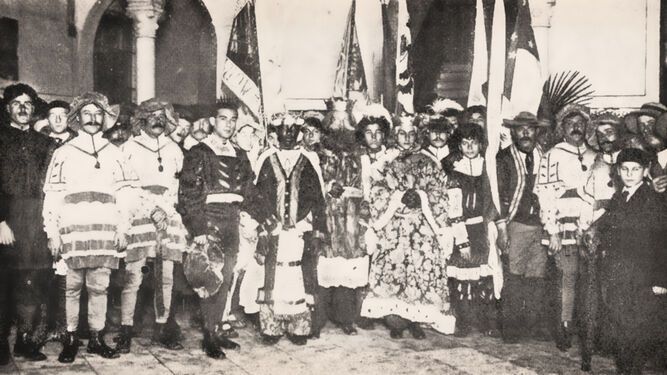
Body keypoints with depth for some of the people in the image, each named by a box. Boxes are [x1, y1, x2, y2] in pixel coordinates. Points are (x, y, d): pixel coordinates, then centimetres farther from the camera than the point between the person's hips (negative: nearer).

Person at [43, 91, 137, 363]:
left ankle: (97, 339, 10)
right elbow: (51, 195, 7)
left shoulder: (114, 154, 15)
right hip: (73, 231, -1)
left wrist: (123, 229, 2)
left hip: (105, 231, 1)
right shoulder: (63, 153, 11)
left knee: (99, 287, 2)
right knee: (72, 287, 0)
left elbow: (126, 193, 10)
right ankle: (70, 339, 8)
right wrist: (52, 234, -1)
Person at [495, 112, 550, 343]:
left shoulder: (542, 156, 12)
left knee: (537, 276, 5)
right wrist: (501, 228, -11)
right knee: (513, 276, -5)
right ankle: (511, 327, 5)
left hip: (540, 224, 4)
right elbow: (498, 194, -4)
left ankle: (535, 325, 16)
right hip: (516, 224, -4)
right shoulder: (503, 158, -1)